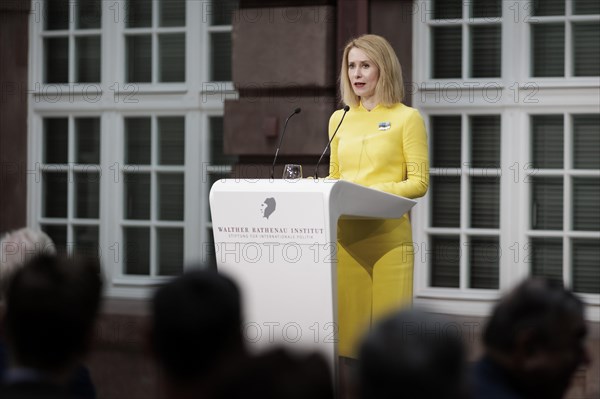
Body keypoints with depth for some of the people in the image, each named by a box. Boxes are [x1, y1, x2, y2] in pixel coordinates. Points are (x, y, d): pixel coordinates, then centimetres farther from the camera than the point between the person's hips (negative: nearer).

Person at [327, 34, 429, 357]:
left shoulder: (407, 118, 0)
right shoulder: (339, 119, 15)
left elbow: (419, 182, -4)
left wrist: (373, 192, -18)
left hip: (388, 236, -4)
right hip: (345, 235, 4)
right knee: (348, 327, 1)